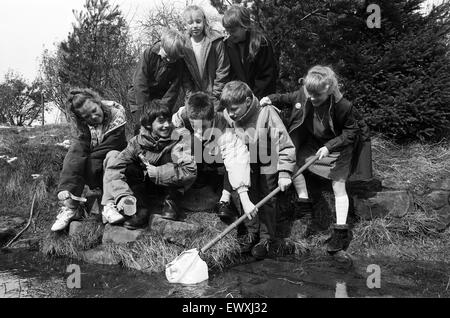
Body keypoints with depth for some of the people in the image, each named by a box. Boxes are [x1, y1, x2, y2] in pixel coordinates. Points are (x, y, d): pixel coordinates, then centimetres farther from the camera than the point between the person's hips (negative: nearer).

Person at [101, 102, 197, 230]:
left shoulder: (180, 137, -19)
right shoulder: (138, 141, -13)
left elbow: (189, 170, -33)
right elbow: (114, 167, -21)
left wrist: (156, 172, -28)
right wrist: (122, 195, -36)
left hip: (172, 185, -2)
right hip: (147, 185, 3)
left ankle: (172, 203, -15)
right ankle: (142, 208, -21)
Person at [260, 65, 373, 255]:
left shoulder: (342, 106, -33)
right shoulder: (303, 94, -20)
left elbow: (351, 131, -20)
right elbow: (290, 98, 2)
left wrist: (329, 146, -29)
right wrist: (272, 99, -15)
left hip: (338, 147, -5)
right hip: (314, 141, 6)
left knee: (338, 186, -5)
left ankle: (341, 230, 3)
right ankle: (303, 200, 15)